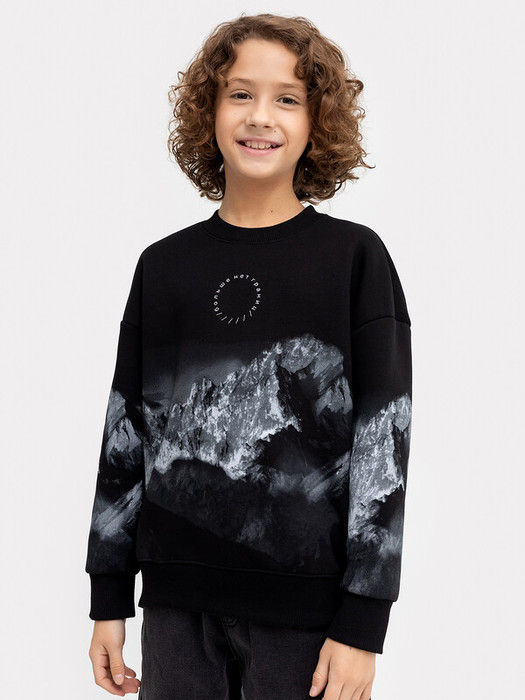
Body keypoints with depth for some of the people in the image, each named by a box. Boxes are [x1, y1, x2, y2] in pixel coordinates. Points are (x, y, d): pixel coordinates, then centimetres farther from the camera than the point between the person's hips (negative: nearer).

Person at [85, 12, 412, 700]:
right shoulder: (163, 265, 7)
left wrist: (361, 624, -9)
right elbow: (125, 431, 10)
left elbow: (384, 441, -5)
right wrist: (109, 598, 9)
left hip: (305, 608, -3)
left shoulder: (354, 257, -2)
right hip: (177, 604, 3)